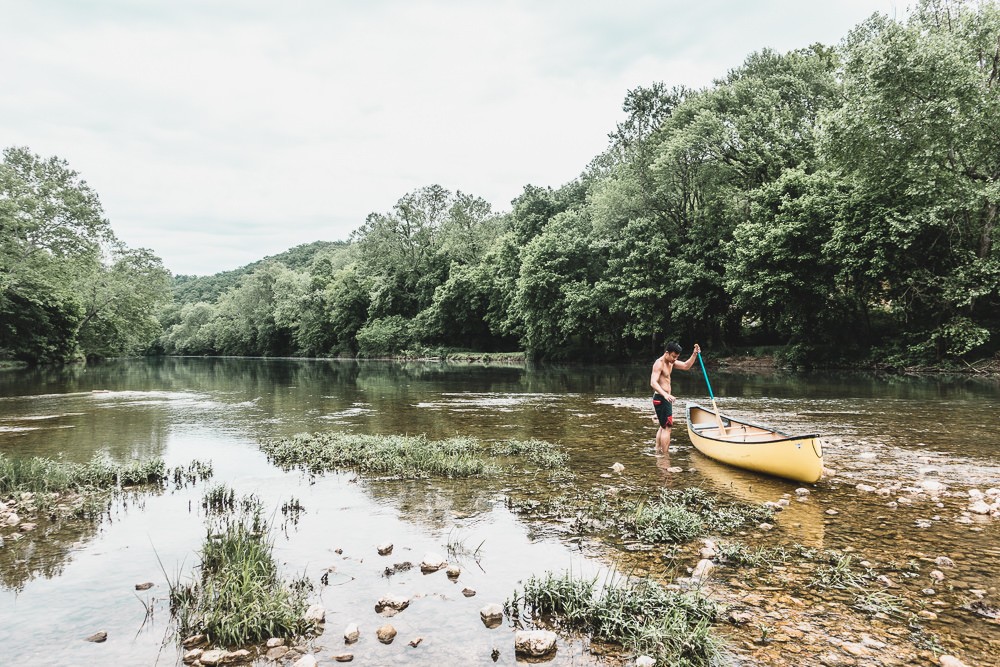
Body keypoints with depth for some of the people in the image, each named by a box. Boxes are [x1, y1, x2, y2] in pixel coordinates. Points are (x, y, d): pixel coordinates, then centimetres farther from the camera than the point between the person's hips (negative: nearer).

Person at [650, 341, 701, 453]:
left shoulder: (670, 362, 12)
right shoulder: (659, 363, -18)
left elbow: (686, 366, 16)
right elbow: (653, 382, -30)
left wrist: (694, 354, 0)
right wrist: (665, 395, -45)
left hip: (665, 398, 11)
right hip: (661, 398, -11)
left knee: (663, 427, 20)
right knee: (667, 427, -10)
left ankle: (658, 451, 28)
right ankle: (664, 456, -9)